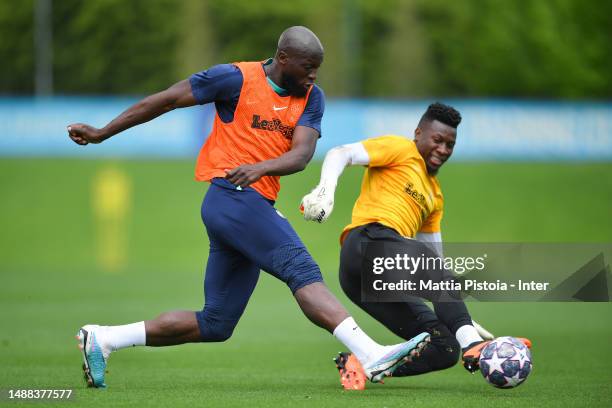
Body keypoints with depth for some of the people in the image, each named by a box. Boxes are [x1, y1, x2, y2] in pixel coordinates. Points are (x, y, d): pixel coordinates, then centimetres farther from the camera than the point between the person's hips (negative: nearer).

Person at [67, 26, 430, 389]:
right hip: (234, 195, -8)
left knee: (215, 325, 9)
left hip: (256, 207, 8)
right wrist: (101, 134, 8)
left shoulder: (311, 98, 12)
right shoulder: (237, 79, -4)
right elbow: (165, 101, 3)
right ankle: (372, 356, -32)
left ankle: (102, 339, 16)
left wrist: (261, 167, -24)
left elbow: (302, 154, -2)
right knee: (303, 271, -21)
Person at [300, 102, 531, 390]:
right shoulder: (401, 150, 10)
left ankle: (360, 363, -9)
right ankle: (472, 345, -44)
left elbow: (436, 261, 33)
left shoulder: (435, 194, 31)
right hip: (369, 240, -8)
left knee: (446, 349, -4)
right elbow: (341, 154, -4)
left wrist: (463, 320, 29)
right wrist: (326, 190, -26)